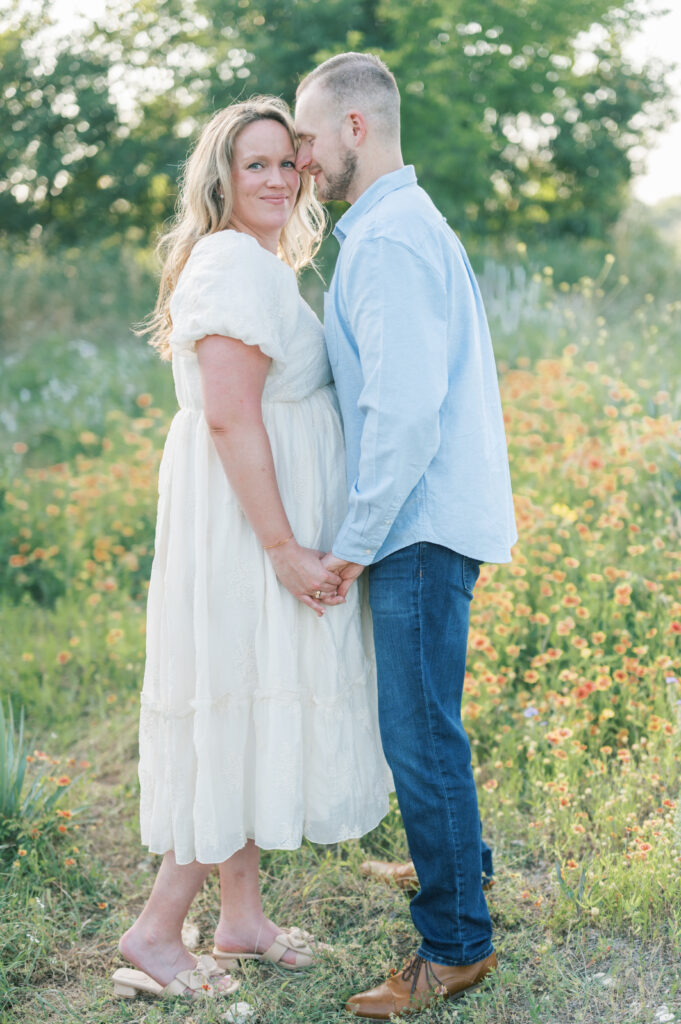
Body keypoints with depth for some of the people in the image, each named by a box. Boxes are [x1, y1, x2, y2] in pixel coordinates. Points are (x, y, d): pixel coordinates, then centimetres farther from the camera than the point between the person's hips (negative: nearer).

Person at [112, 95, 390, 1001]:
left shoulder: (260, 264, 17)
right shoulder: (236, 264, -16)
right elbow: (231, 417, -23)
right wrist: (285, 547, -24)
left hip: (255, 523, 10)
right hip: (248, 523, -10)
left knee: (254, 718, 14)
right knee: (247, 712, -3)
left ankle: (242, 917, 26)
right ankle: (158, 930, 9)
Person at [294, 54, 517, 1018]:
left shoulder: (389, 241, -16)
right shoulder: (413, 224, 18)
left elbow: (406, 409, -24)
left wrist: (357, 539, -17)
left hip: (419, 526, -10)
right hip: (432, 518, 10)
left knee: (420, 732, -3)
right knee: (421, 721, 22)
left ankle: (455, 944, 9)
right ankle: (456, 862, 39)